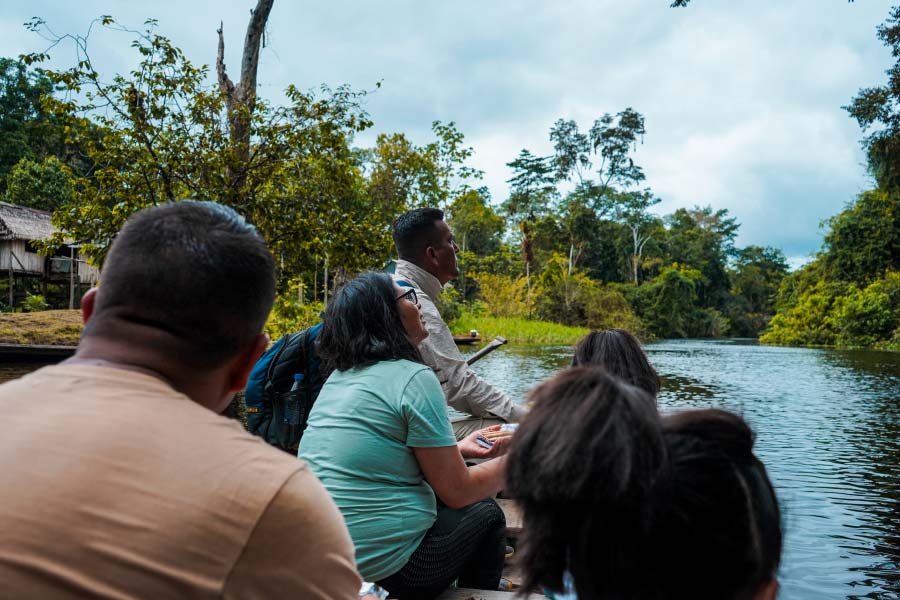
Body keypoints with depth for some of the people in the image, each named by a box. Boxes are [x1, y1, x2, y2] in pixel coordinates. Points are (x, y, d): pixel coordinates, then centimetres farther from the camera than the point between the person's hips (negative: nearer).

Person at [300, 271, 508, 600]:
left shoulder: (341, 376, 6)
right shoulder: (413, 378, -17)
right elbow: (458, 492, -13)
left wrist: (456, 449, 20)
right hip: (387, 569, -7)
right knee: (486, 513, 16)